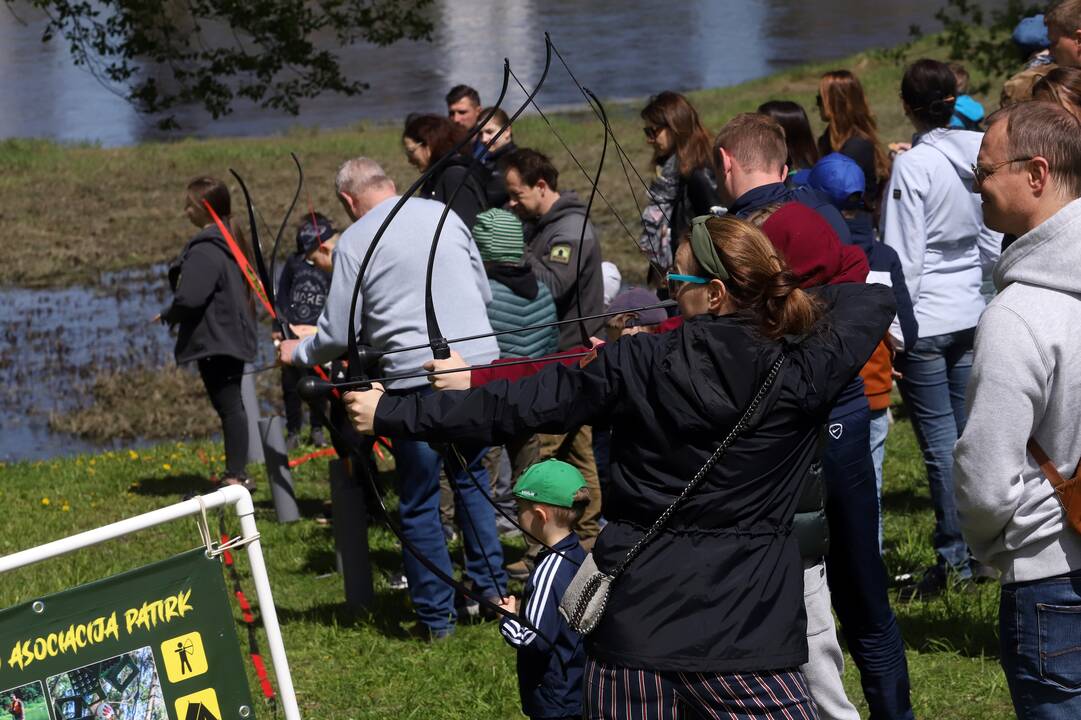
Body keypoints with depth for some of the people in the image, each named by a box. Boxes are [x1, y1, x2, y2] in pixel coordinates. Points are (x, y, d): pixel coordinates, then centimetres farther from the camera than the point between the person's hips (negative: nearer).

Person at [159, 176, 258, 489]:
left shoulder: (205, 249, -19)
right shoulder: (232, 241, 12)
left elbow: (189, 298, -26)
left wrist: (168, 316, -5)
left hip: (214, 341, -10)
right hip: (233, 338, 10)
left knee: (228, 406, -7)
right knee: (232, 405, 15)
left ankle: (236, 475, -6)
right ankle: (237, 473, 22)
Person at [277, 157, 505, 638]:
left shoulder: (356, 241, -4)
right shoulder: (443, 214, 9)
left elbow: (338, 334, -3)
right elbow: (484, 292, 17)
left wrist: (298, 353, 15)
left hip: (418, 378, -5)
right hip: (479, 360, 5)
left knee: (419, 503, 7)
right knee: (471, 476, 23)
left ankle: (436, 617, 12)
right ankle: (491, 585, 22)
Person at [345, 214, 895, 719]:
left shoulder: (638, 365, -6)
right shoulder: (801, 374, -7)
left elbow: (510, 406, 0)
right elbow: (875, 299, 12)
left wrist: (392, 415, 10)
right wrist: (793, 299, 21)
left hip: (637, 621, 1)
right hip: (744, 629, -1)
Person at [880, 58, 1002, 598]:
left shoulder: (913, 165, -17)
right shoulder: (978, 157, 2)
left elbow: (902, 256, -16)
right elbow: (992, 244, 11)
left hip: (925, 318, -7)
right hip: (970, 313, 7)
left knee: (938, 440, -1)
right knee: (966, 433, 14)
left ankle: (953, 557, 3)